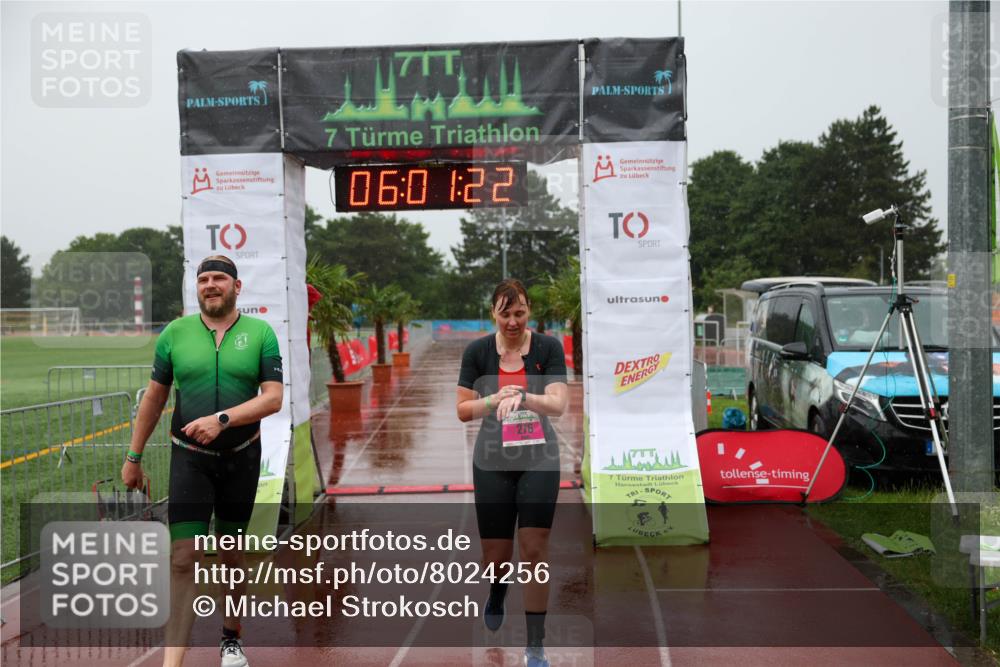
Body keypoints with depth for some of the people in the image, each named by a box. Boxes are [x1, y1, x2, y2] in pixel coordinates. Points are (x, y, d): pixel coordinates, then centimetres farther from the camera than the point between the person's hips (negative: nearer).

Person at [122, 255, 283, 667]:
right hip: (189, 458, 0)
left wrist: (222, 419, -24)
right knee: (183, 559, -9)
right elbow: (154, 397, 9)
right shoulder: (175, 333, 1)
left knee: (232, 555, 12)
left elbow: (273, 398, -10)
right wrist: (133, 456, 11)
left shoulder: (261, 333, -3)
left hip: (242, 458, 0)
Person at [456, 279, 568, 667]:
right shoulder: (477, 351, -4)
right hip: (493, 462, 1)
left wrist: (521, 396, -36)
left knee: (535, 551, -7)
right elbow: (463, 410, -1)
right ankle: (498, 591, 43)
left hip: (539, 460, -1)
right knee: (496, 556, 4)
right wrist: (494, 400, -20)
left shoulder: (548, 347, -7)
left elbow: (558, 404, -18)